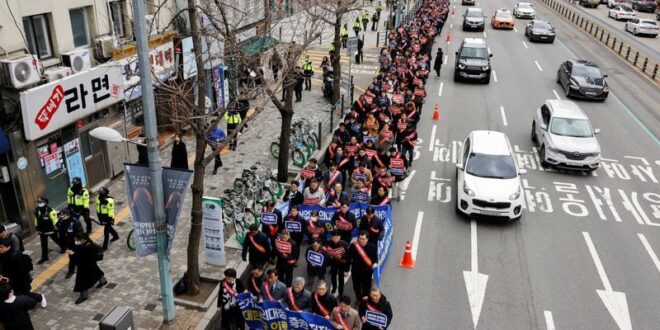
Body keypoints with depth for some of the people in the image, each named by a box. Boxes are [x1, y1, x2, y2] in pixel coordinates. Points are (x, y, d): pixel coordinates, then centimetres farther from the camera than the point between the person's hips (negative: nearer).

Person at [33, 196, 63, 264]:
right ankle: (44, 257, 19)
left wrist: (56, 227, -15)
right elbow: (36, 219, 11)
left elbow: (54, 219, -18)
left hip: (51, 230, -5)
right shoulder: (37, 210, -4)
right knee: (43, 245, 10)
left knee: (56, 240, 17)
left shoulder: (50, 210, -24)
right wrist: (36, 227, 17)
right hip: (42, 231, 5)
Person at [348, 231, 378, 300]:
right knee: (356, 287, 18)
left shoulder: (372, 247, -15)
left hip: (367, 271, -1)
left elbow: (375, 257, 0)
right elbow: (349, 258, -4)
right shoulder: (353, 246, -13)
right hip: (355, 270, 1)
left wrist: (375, 263, -20)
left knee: (366, 287, 10)